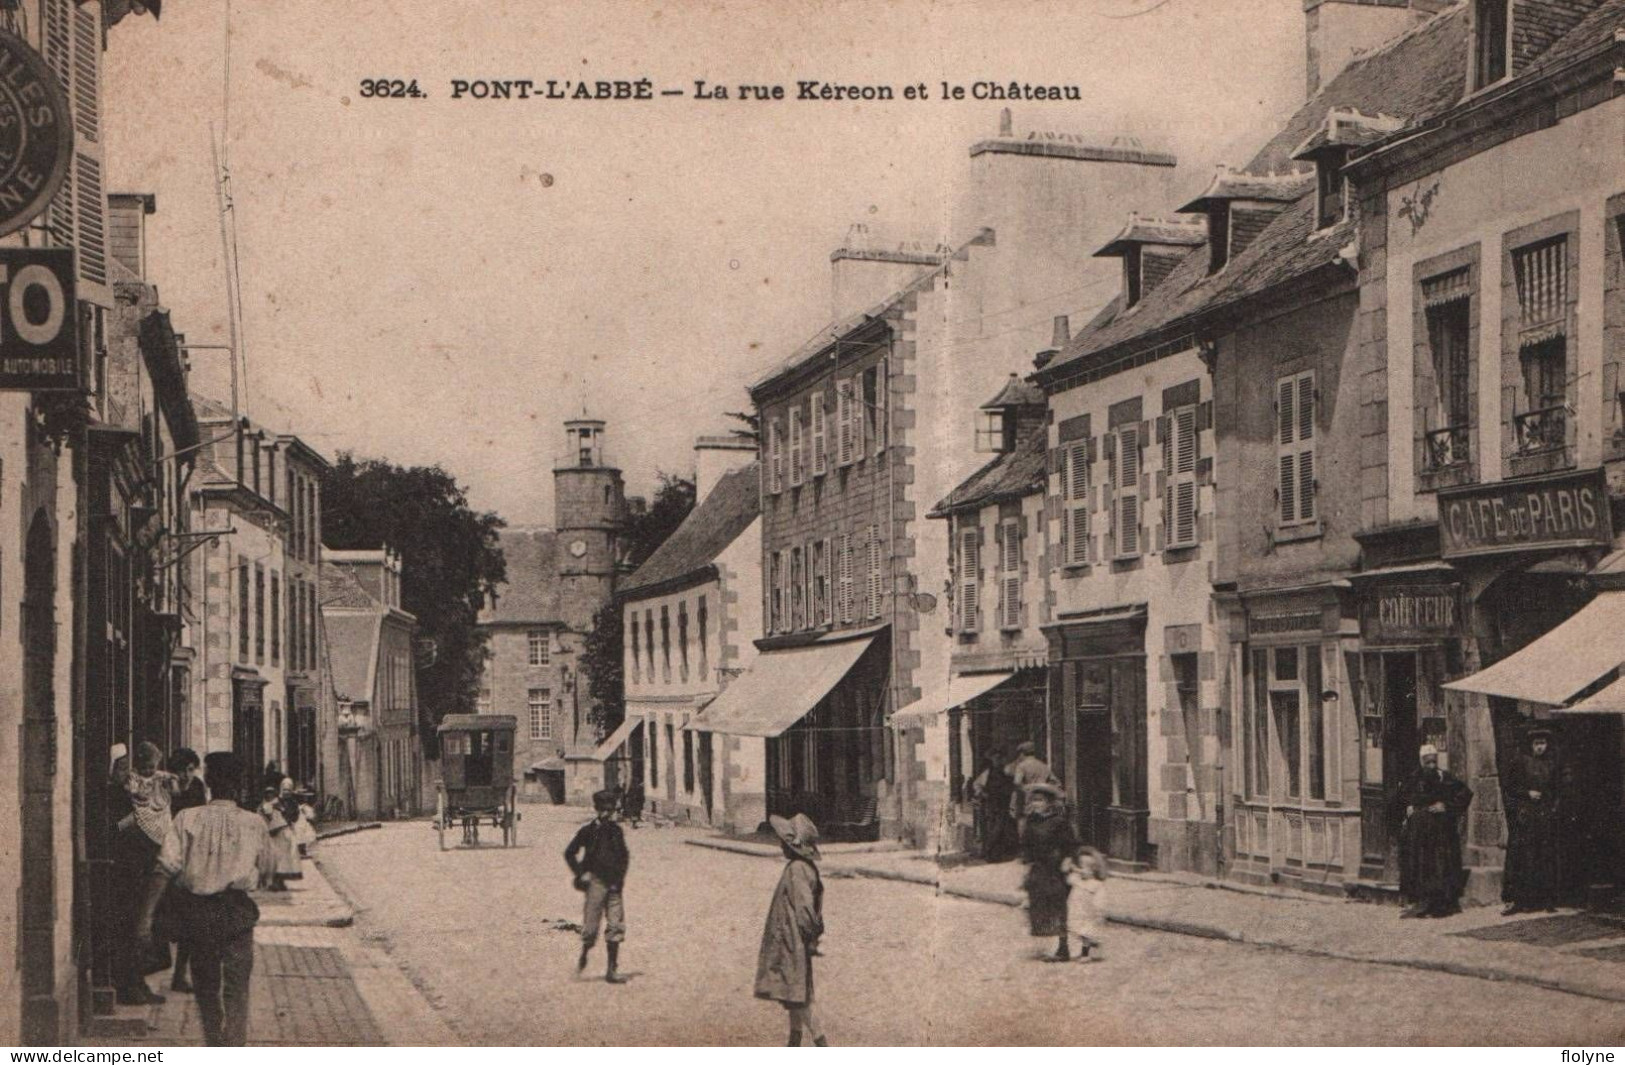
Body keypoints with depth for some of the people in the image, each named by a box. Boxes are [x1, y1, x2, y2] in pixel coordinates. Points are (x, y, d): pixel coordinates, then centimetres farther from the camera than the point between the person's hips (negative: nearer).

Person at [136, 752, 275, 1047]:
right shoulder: (254, 823, -1)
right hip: (235, 911, -2)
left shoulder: (187, 818, -2)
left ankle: (214, 1046, 33)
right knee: (235, 989, 1)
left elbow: (165, 868, -10)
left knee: (205, 984, 19)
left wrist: (146, 915, -12)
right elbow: (268, 868, 11)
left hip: (195, 910, 2)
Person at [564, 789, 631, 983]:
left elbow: (624, 856, 22)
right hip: (595, 881, -4)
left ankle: (612, 970, 3)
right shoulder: (588, 830, -3)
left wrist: (620, 876, 9)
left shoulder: (616, 831, 9)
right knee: (591, 925, -4)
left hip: (614, 884, 4)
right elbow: (569, 853, 3)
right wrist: (580, 874, -3)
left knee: (616, 926, -2)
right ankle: (583, 955, 27)